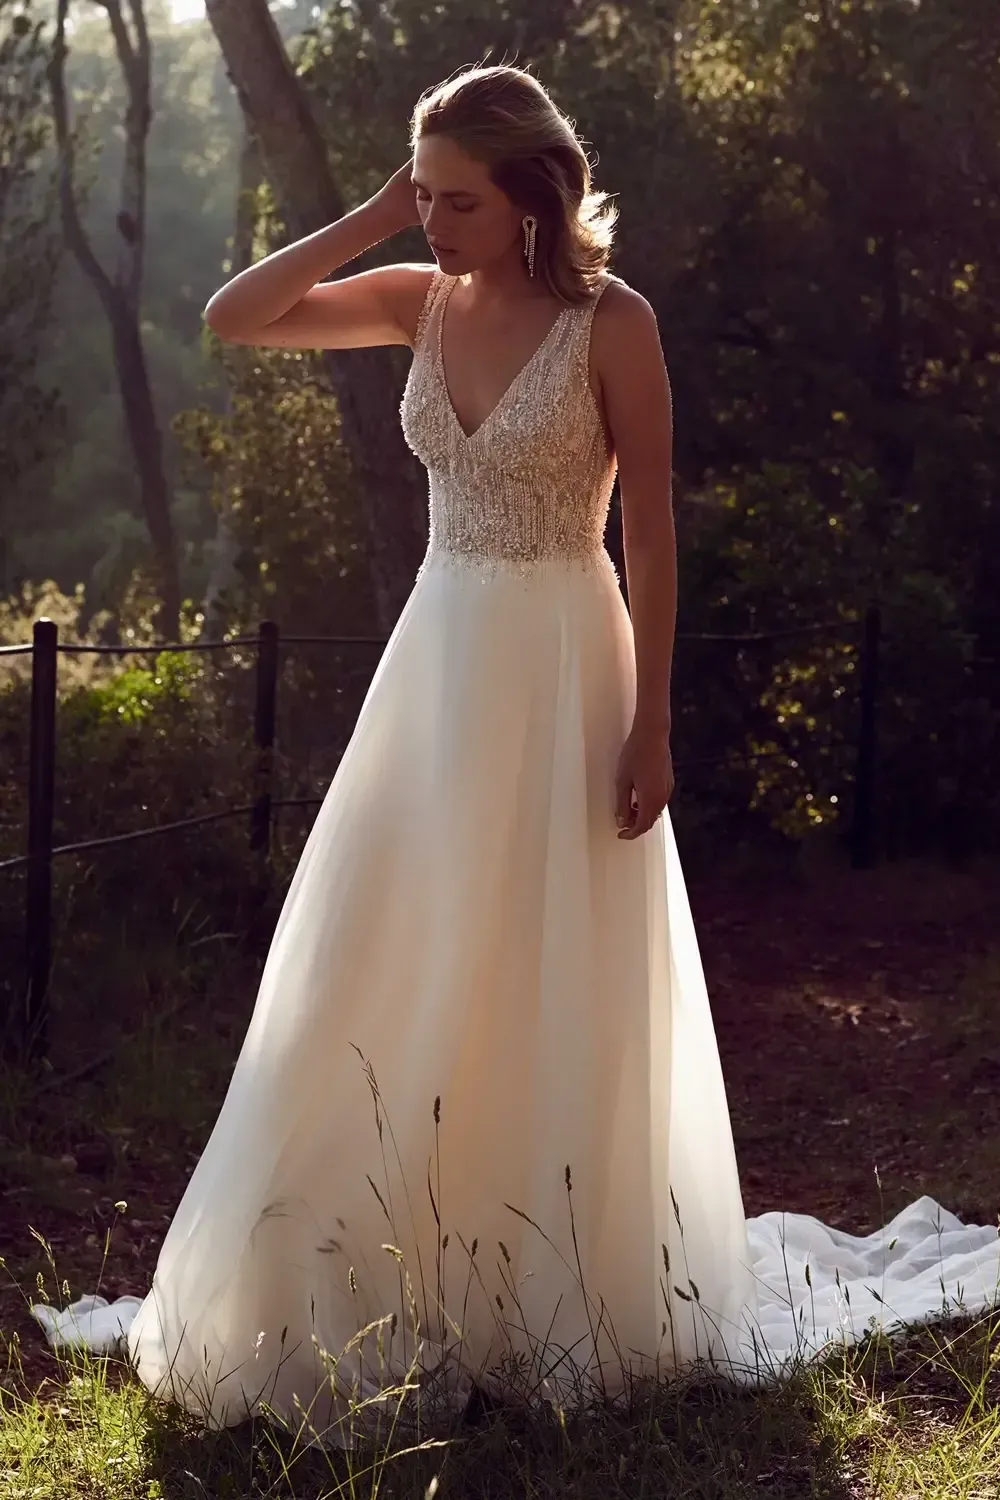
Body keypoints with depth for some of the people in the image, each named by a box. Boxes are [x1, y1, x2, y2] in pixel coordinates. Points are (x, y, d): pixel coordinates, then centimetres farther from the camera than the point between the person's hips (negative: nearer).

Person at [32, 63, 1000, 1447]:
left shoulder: (611, 321, -10)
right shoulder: (421, 301, 5)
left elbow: (651, 533, -10)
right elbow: (232, 320, 2)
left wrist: (652, 726, -12)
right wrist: (368, 221, -4)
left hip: (560, 669, -5)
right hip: (437, 657, 6)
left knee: (551, 988, 3)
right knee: (389, 982, 7)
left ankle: (557, 1294, 19)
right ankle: (399, 1272, 21)